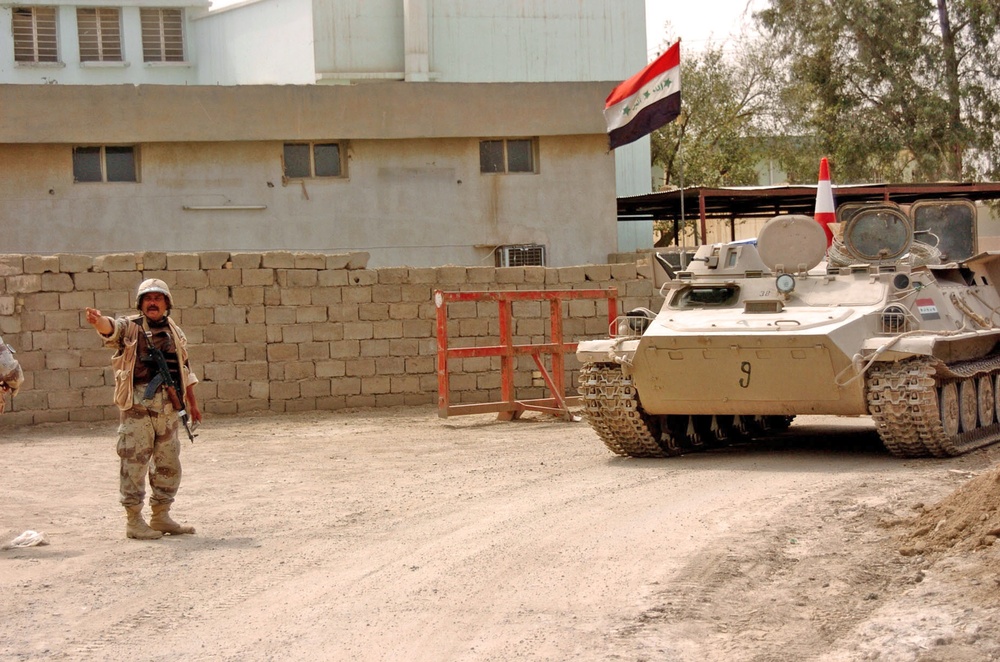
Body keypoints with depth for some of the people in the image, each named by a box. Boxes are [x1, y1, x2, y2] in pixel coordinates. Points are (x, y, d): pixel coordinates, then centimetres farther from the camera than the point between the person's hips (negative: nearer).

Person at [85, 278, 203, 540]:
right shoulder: (130, 328, 0)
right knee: (135, 464, -4)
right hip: (137, 408, -5)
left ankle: (161, 516, 22)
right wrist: (99, 321, -46)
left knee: (169, 465, 11)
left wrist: (192, 404, 20)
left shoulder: (175, 333, 15)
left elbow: (185, 371, 21)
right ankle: (134, 521, 2)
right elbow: (112, 328, -23)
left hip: (168, 408, 5)